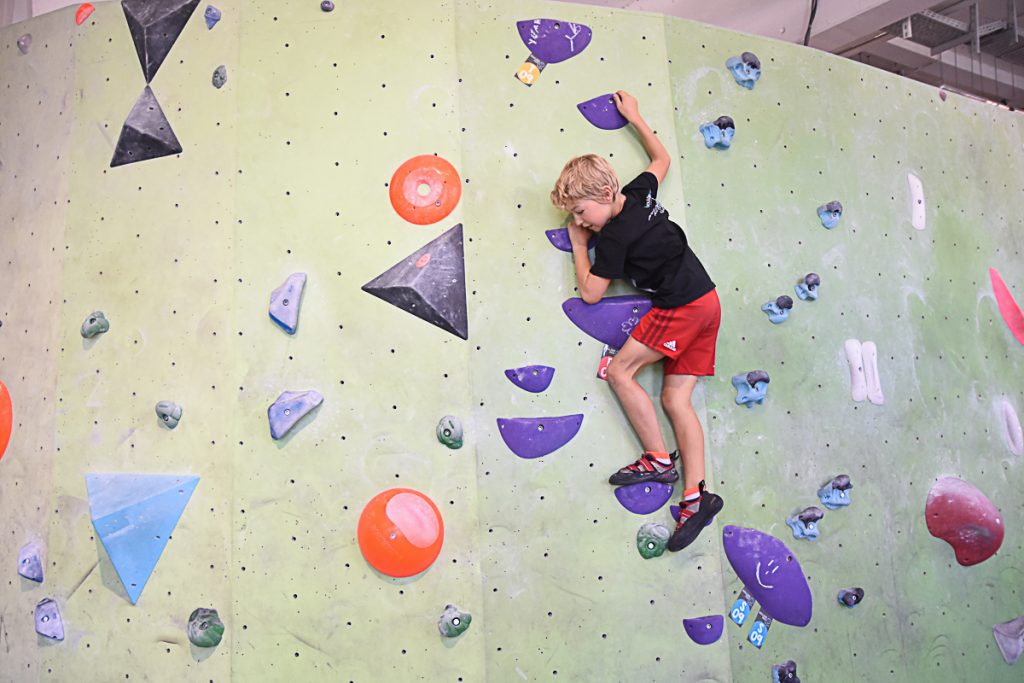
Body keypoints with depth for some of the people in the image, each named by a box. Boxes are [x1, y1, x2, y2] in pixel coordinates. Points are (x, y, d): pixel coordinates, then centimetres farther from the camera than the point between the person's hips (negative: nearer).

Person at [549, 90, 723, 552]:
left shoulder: (615, 235, -15)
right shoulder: (641, 193, 8)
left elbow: (590, 293, -8)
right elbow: (662, 158, 29)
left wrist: (578, 246, 4)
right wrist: (634, 117, 34)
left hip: (680, 308, -10)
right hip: (707, 302, 10)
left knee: (620, 370, -4)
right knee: (676, 398, 5)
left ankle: (658, 461, 2)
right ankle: (696, 497, 0)